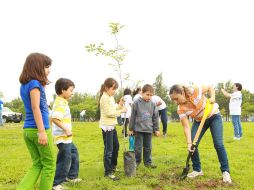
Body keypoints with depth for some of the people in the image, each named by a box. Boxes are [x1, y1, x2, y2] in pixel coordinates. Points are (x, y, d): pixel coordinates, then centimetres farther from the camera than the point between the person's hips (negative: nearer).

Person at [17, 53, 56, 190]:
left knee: (37, 165, 16)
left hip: (27, 130, 9)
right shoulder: (35, 83, -13)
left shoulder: (24, 85, 13)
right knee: (49, 165, 7)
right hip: (38, 129, -9)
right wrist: (42, 131, -23)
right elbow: (35, 108, -20)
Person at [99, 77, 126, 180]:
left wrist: (120, 105, 1)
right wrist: (121, 111, -14)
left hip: (112, 125, 10)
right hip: (107, 126, -10)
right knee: (109, 150, -6)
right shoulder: (105, 98, -16)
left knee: (116, 146, 19)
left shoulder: (110, 97, 14)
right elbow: (109, 113, -21)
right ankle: (108, 172, 1)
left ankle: (113, 166, 33)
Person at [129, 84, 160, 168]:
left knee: (148, 148, 13)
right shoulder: (136, 103, -6)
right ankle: (136, 162, 15)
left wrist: (156, 129, 9)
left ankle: (148, 162, 25)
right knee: (138, 148, 2)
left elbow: (155, 117, 9)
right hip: (138, 129, -3)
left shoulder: (152, 104, 3)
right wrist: (131, 129, 0)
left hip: (149, 130, 3)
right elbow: (132, 117, -2)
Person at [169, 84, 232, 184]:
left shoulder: (195, 90, -29)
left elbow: (210, 88, -11)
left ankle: (225, 171, 0)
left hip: (214, 116, -3)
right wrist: (189, 143, -30)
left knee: (218, 144, -12)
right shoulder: (180, 109, -21)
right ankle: (197, 169, 11)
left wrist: (212, 97, -29)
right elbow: (186, 127, -21)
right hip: (199, 121, 3)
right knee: (193, 145, -7)